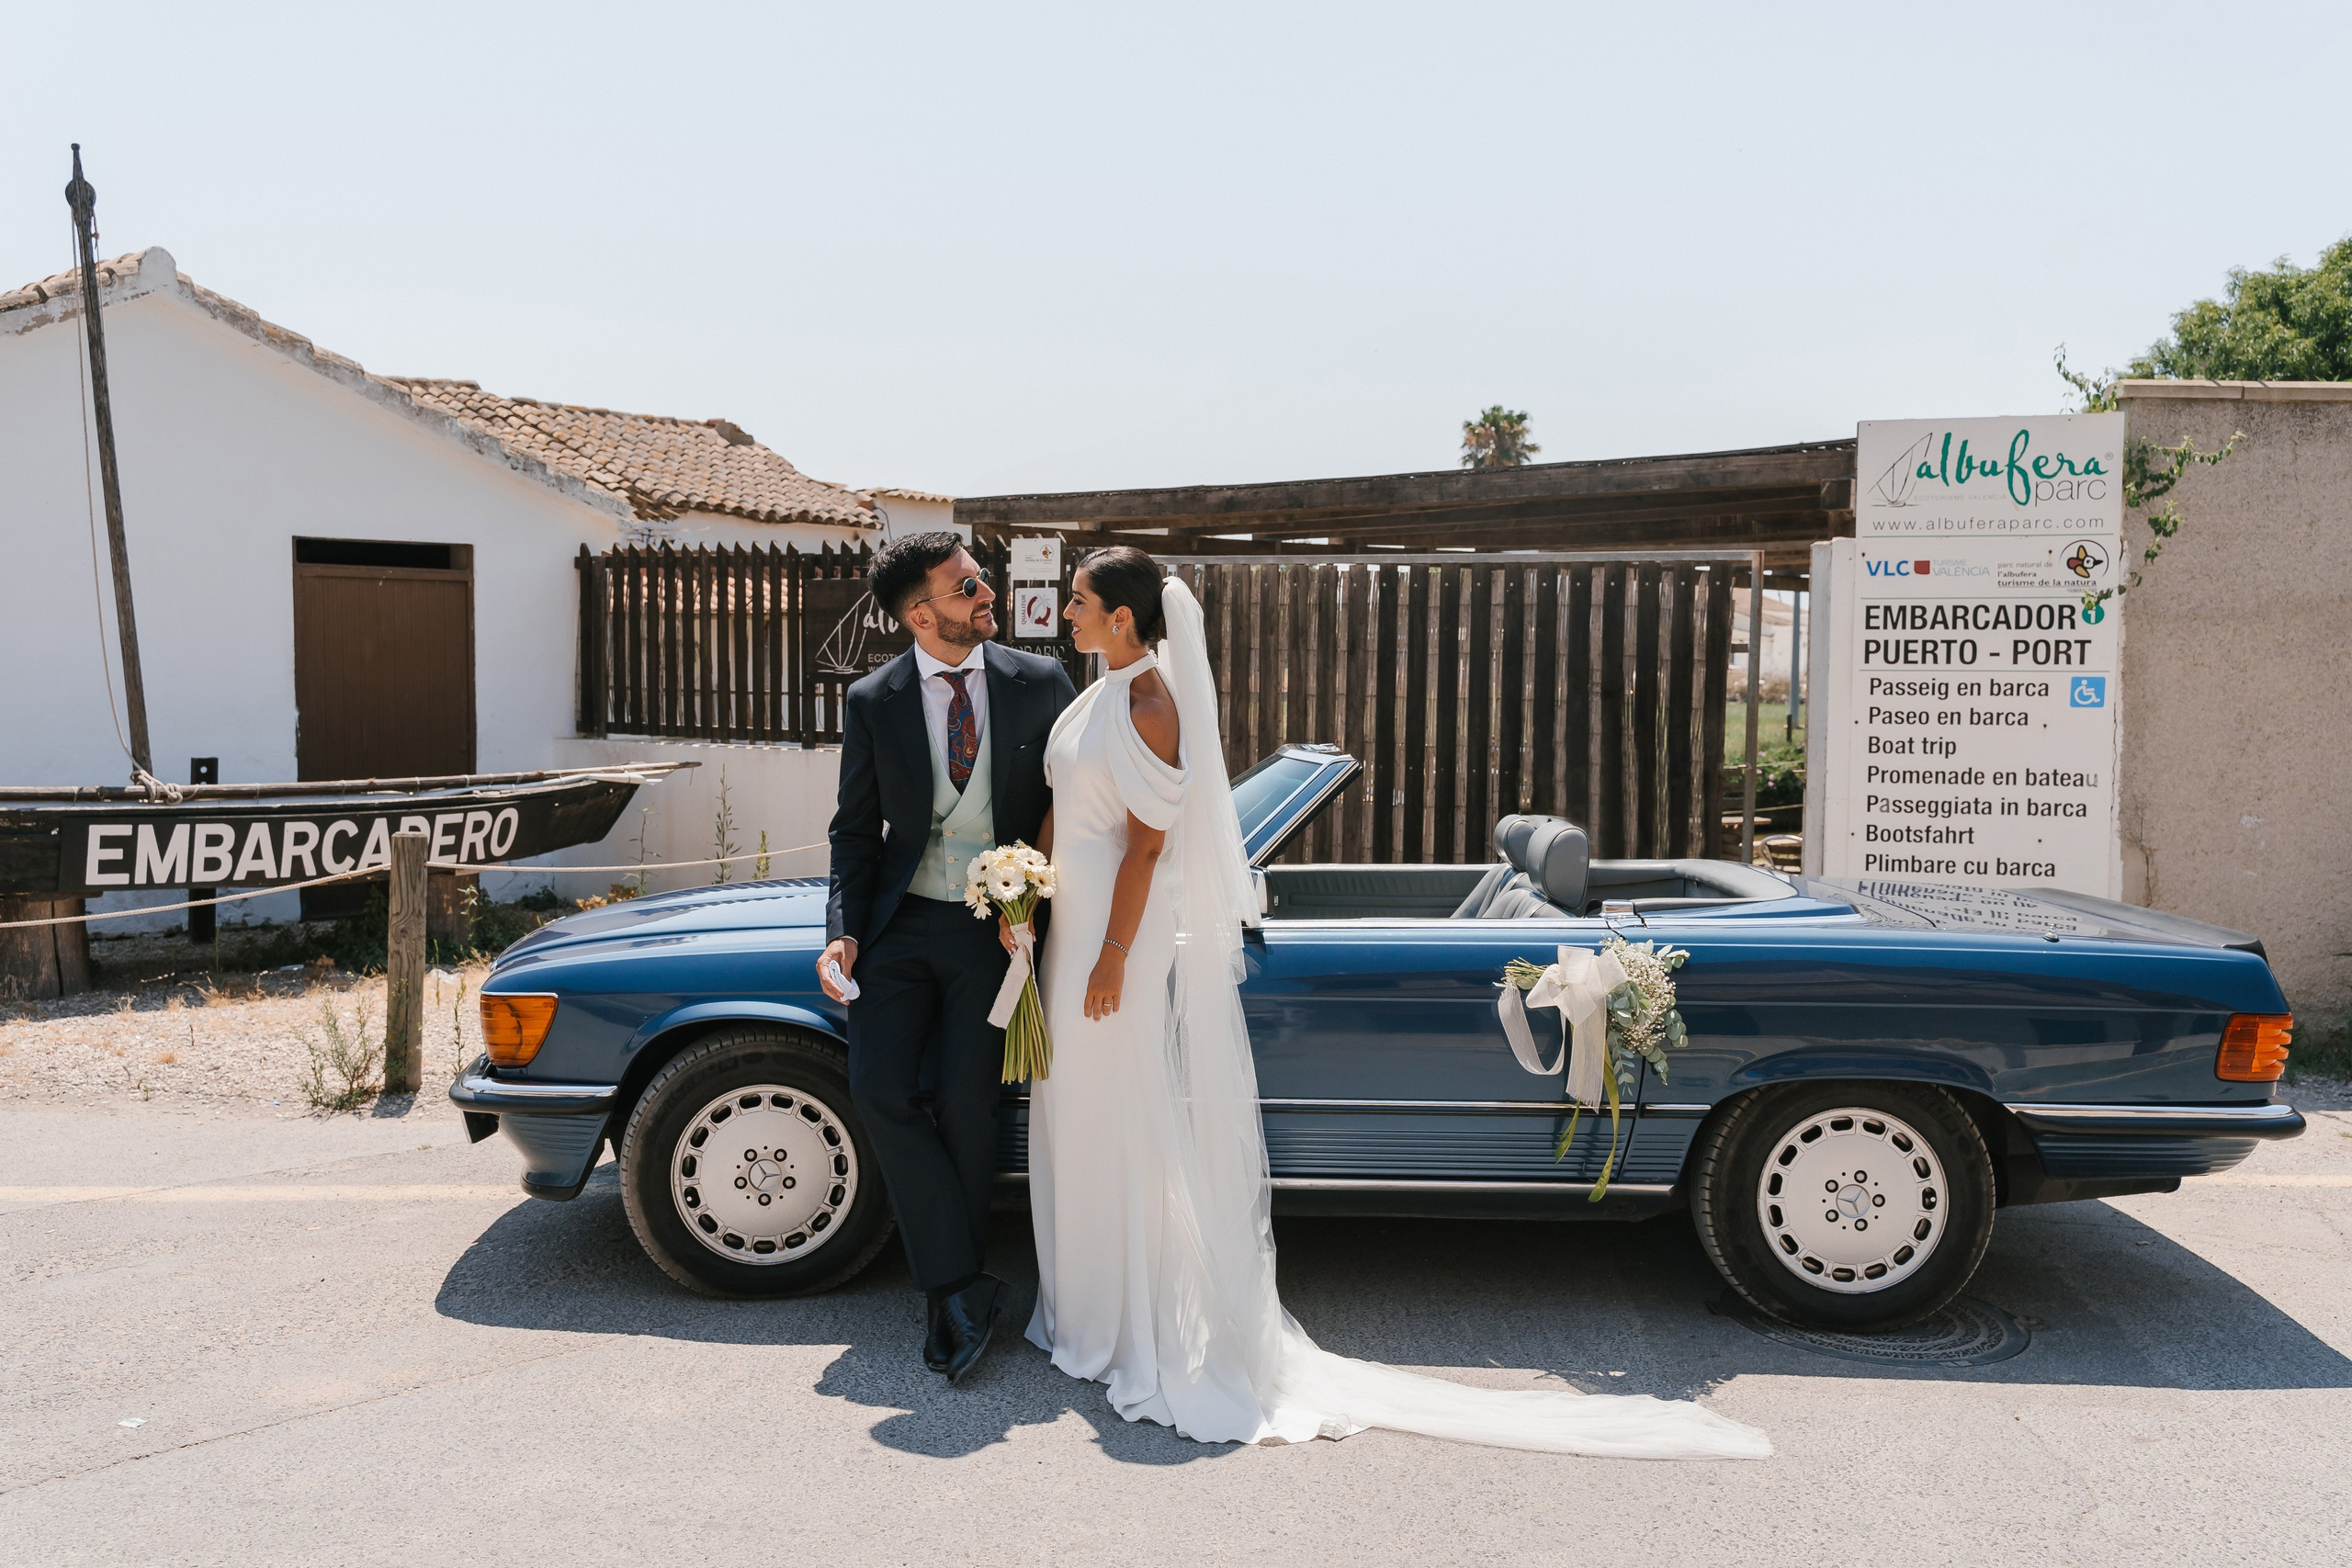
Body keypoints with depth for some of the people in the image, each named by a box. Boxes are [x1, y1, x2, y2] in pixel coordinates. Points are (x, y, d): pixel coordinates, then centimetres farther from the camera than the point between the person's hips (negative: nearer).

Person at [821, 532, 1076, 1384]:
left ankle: (950, 1292, 14)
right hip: (903, 922, 2)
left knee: (963, 1101, -7)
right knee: (878, 1087, -11)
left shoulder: (1040, 684, -3)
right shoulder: (872, 701, -1)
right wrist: (842, 930, -6)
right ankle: (964, 1286, -1)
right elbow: (856, 828, 6)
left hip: (997, 923, -1)